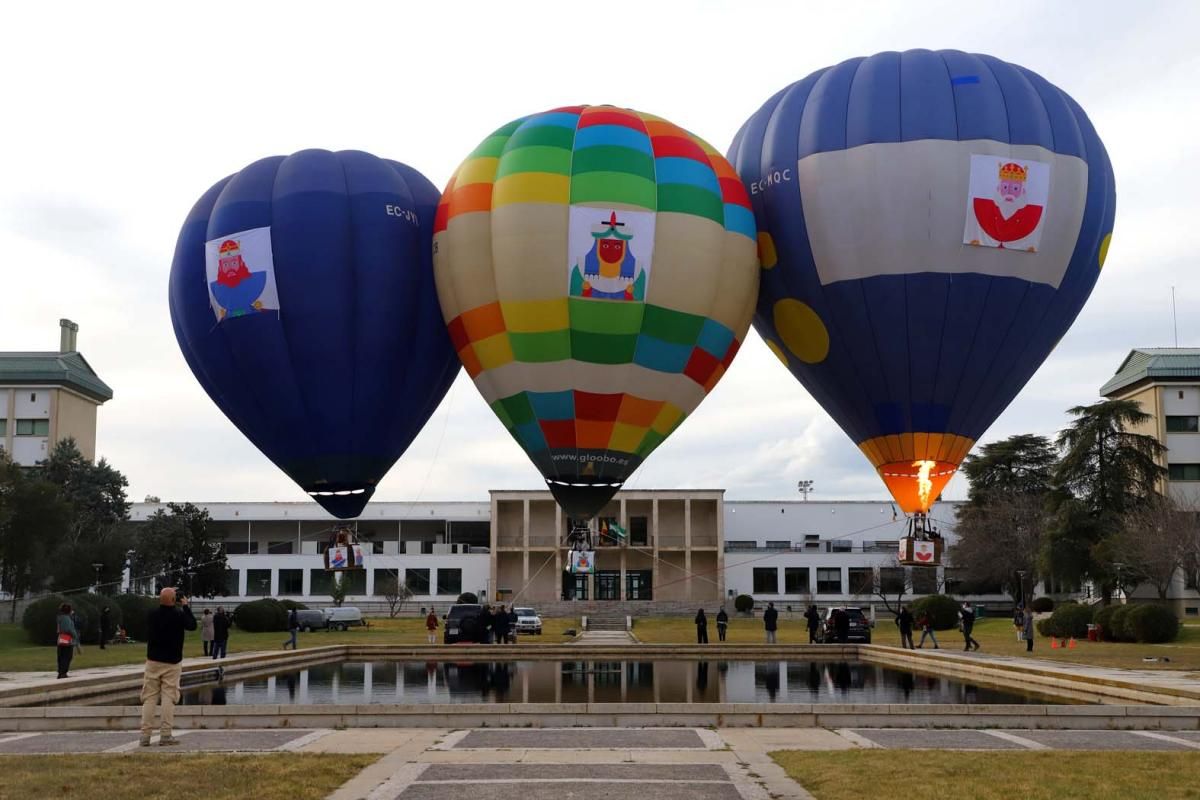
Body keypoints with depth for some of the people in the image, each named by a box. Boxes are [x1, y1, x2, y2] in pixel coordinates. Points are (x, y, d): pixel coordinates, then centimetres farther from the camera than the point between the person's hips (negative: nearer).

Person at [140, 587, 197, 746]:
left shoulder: (151, 615, -4)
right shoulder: (179, 615, -14)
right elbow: (192, 625, 4)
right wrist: (186, 607, 9)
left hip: (153, 661, 3)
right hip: (172, 662, -3)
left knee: (149, 698, 7)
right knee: (169, 698, 1)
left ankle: (145, 736, 5)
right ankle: (166, 736, -1)